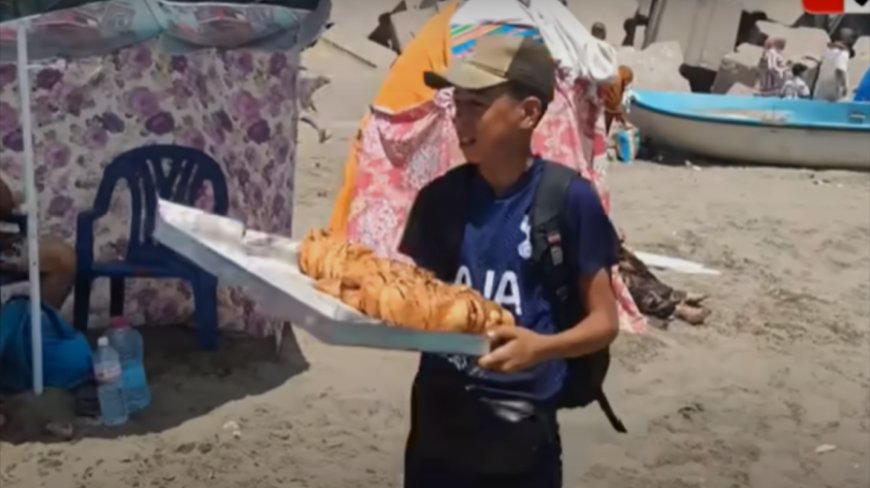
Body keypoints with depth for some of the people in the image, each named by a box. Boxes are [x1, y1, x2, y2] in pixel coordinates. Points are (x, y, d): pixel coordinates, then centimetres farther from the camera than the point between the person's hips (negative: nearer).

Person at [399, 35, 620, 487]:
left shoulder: (569, 199, -11)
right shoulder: (440, 198, -1)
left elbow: (604, 320, -6)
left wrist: (540, 347, -24)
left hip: (520, 435, -3)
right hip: (438, 422, 3)